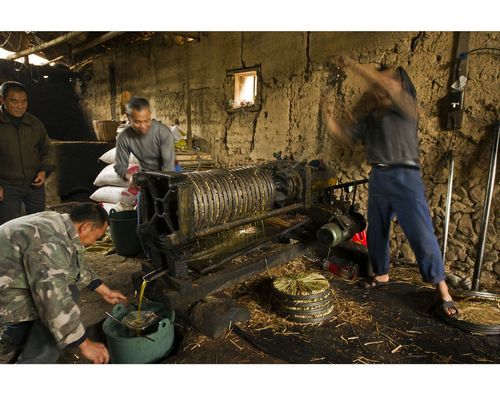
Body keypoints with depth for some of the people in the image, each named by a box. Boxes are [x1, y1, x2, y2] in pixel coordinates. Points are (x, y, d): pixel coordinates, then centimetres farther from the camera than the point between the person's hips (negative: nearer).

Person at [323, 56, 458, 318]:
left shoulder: (406, 108, -4)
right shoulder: (370, 119, 15)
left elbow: (388, 84, -22)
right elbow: (342, 134, 17)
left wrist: (353, 65, -16)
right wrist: (327, 112, 7)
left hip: (404, 177, -7)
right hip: (377, 178, 7)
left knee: (421, 234, -6)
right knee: (376, 232, 14)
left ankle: (441, 289, 7)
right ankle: (381, 274, 32)